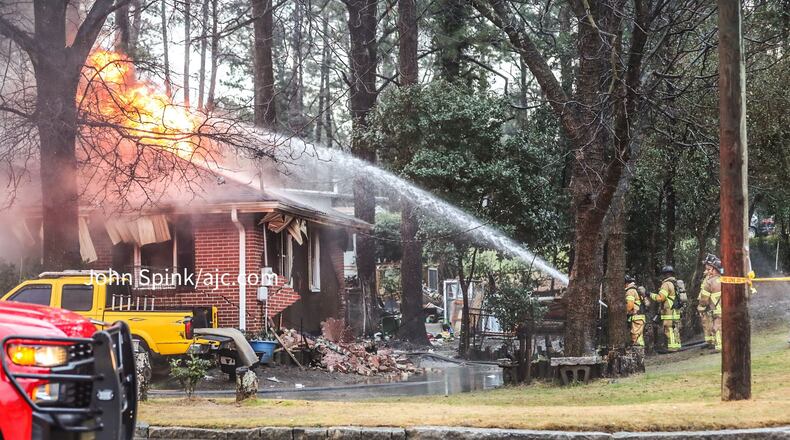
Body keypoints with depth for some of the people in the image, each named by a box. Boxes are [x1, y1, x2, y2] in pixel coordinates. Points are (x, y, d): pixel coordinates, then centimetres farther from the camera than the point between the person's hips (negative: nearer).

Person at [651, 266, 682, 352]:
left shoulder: (666, 284, -12)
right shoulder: (675, 283, 18)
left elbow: (660, 297, -18)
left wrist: (650, 295, -7)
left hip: (669, 312, -9)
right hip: (676, 311, 9)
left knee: (669, 330, -9)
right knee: (675, 330, 12)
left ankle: (672, 347, -13)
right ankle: (677, 346, 13)